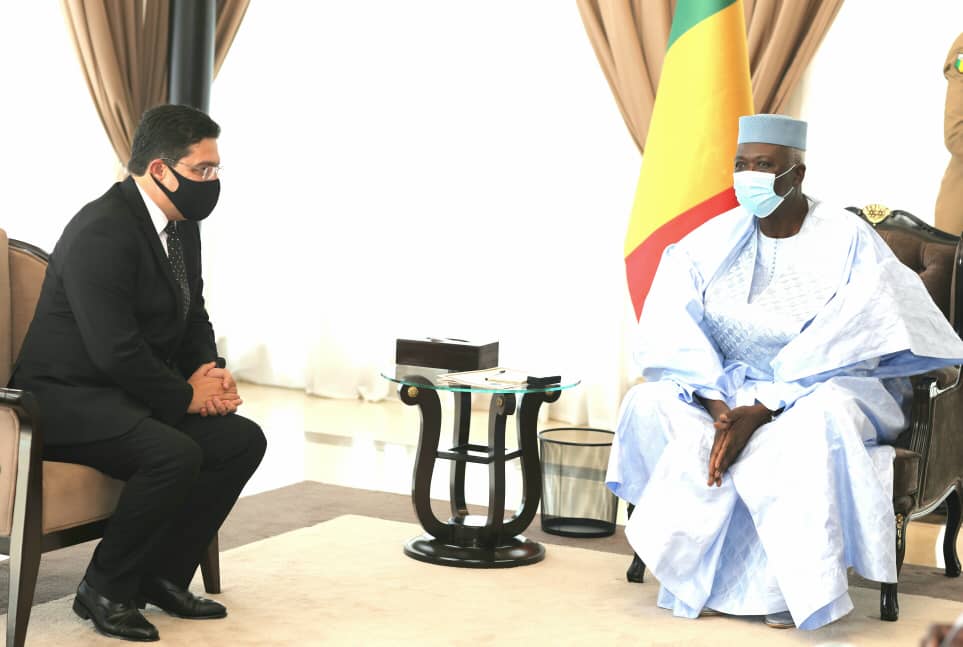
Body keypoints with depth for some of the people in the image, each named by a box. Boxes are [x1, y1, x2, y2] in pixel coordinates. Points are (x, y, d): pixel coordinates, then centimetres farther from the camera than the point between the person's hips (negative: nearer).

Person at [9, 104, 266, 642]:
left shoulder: (182, 228, 8)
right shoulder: (101, 232, -22)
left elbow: (195, 320, 17)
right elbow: (114, 350, -27)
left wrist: (211, 374, -3)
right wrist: (186, 395, -16)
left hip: (134, 393, 10)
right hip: (69, 397, -9)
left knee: (244, 439, -4)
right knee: (175, 453, -31)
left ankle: (164, 574, 4)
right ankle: (105, 589, -11)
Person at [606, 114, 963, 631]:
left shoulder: (847, 240, -11)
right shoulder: (715, 240, 0)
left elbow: (839, 350, -20)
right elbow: (673, 334, -8)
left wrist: (759, 412, -29)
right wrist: (721, 408, -24)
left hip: (827, 389, -4)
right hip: (729, 389, 4)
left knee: (821, 419, -39)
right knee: (649, 404, -22)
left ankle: (779, 584, -25)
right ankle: (706, 575, -19)